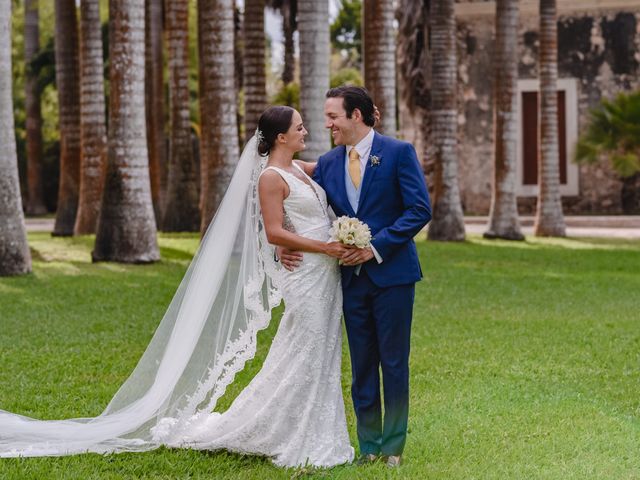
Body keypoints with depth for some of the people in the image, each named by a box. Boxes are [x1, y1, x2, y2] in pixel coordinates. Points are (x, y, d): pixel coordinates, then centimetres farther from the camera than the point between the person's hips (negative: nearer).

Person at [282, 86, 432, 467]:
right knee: (362, 366, 10)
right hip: (351, 276, 5)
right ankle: (369, 446, 19)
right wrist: (286, 246, -10)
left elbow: (420, 210, -12)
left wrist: (376, 246, -17)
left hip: (391, 274, -5)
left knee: (394, 364, 3)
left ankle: (393, 446, 13)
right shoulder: (327, 163, 8)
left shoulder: (398, 152, -7)